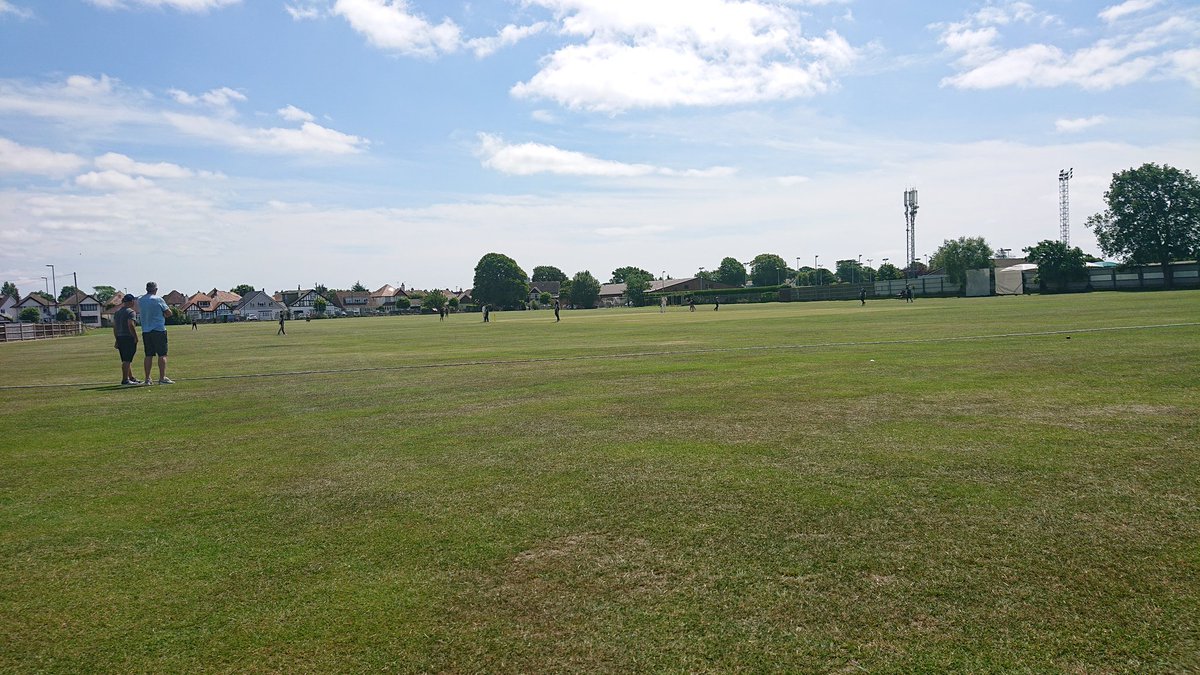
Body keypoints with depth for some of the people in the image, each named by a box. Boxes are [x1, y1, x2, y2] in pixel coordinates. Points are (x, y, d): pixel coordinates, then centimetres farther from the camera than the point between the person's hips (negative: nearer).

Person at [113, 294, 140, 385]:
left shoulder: (117, 312, 17)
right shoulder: (130, 312, -9)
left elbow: (114, 327, 17)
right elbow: (131, 325, -20)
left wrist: (117, 340, 21)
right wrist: (136, 337, -15)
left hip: (120, 338, 9)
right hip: (128, 338, -9)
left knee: (126, 360, 14)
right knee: (127, 360, -7)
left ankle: (132, 378, 22)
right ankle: (125, 380, -7)